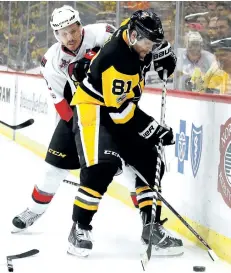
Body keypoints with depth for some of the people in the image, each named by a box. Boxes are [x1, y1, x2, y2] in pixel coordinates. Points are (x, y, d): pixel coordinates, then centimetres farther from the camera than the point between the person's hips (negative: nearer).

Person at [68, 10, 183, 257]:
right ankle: (79, 228, -16)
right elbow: (119, 109, -30)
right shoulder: (116, 60, -31)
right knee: (102, 166, -27)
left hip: (120, 110, 9)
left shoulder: (137, 39, -7)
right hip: (92, 108, -9)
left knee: (150, 163, 3)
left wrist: (165, 58, 1)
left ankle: (151, 227, 11)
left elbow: (156, 43, 20)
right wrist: (155, 130, -26)